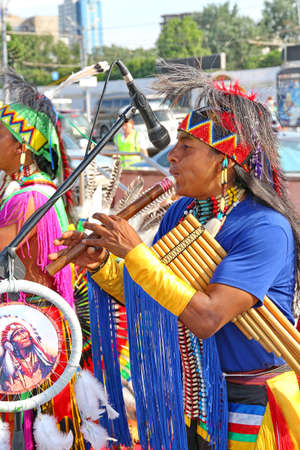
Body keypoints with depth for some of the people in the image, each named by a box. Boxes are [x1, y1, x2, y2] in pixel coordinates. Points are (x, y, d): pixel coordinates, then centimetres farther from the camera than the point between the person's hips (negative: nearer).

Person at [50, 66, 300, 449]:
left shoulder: (265, 228, -23)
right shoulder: (181, 212, 1)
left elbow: (207, 318, -32)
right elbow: (145, 300, 8)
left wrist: (134, 252, -29)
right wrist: (101, 265, -8)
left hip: (247, 409, -6)